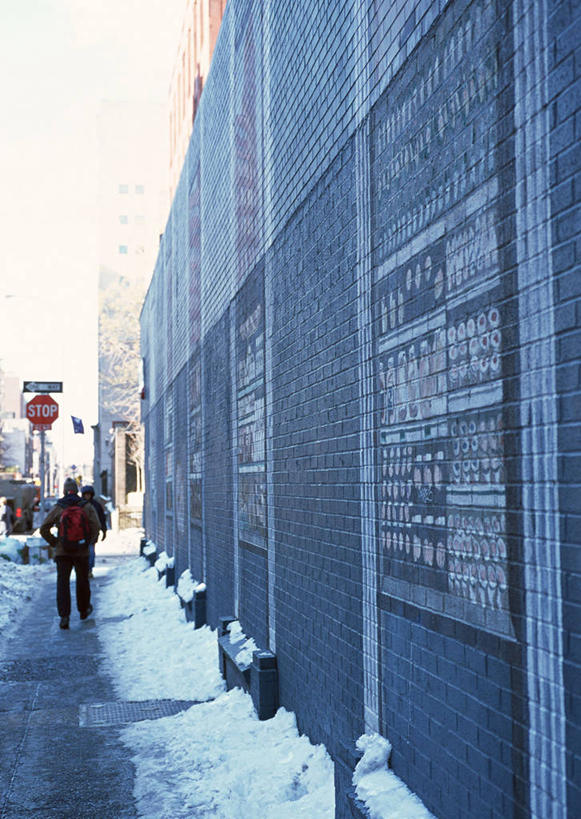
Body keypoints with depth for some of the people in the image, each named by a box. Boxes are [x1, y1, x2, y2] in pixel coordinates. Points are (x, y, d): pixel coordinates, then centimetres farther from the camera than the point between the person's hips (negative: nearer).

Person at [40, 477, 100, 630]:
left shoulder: (57, 508, -3)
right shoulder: (87, 507, -3)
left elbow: (44, 529, -5)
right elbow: (95, 527, -10)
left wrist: (54, 543, 6)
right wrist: (89, 541, 6)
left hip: (62, 552, -1)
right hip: (82, 552, 1)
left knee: (63, 583, 1)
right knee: (82, 581, 18)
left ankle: (64, 615, -12)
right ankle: (84, 610, 34)